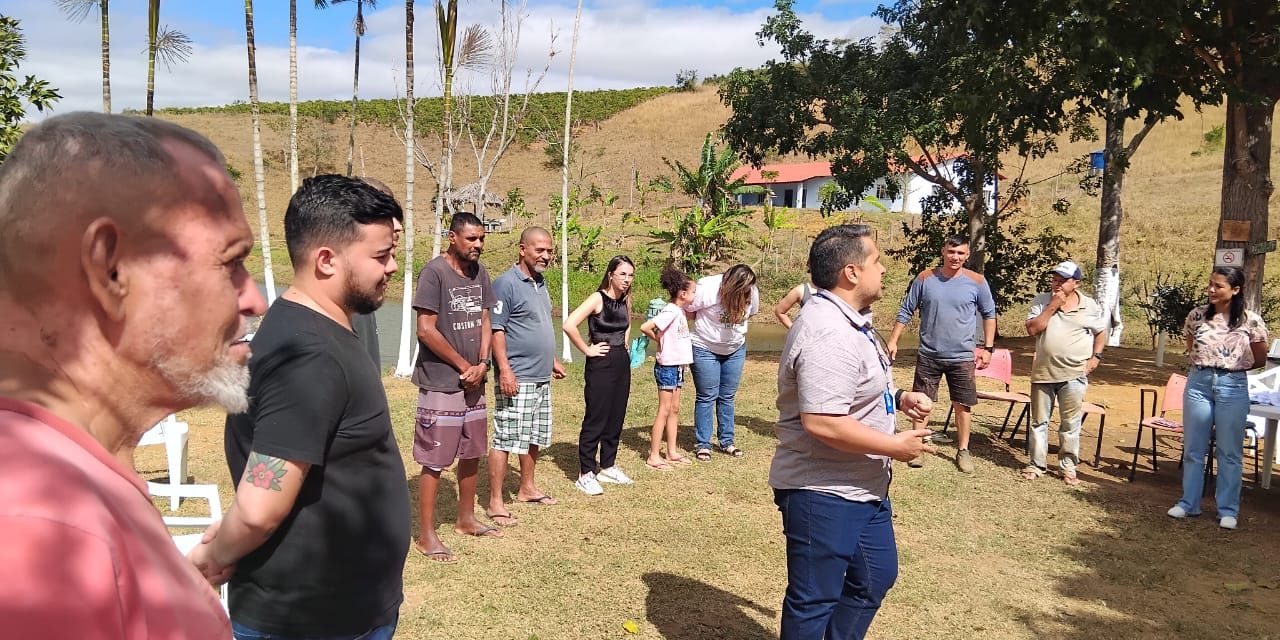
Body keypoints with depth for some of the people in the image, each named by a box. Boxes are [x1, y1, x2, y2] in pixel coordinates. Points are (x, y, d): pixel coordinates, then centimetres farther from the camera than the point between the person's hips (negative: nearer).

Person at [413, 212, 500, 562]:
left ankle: (466, 519, 33)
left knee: (472, 453, 16)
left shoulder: (480, 273, 6)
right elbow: (426, 330, -18)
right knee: (434, 461, 0)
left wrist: (481, 364, -5)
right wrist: (464, 366, -11)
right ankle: (426, 536, 11)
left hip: (473, 382, 7)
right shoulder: (434, 272, -15)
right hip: (441, 384, -7)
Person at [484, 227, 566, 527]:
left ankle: (527, 487, 32)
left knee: (535, 437, 18)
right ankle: (495, 502, 2)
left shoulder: (540, 283, 14)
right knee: (505, 440, -5)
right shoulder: (506, 283, -13)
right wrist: (505, 370, -23)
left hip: (542, 378, 9)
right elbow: (495, 330, -17)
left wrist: (552, 359, 24)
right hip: (516, 380, -9)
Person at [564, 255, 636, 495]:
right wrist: (587, 350, -16)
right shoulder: (598, 298, -13)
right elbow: (569, 325, -24)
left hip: (622, 364, 7)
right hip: (600, 366, -7)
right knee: (595, 419, -3)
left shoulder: (626, 300, 8)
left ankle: (607, 466, 26)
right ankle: (585, 473, 5)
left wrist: (624, 345, 14)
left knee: (616, 419, 13)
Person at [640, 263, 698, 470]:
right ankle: (653, 456, 4)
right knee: (664, 411, -3)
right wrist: (659, 340, -12)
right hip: (667, 367, -9)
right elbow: (645, 327, -27)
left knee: (674, 410, 14)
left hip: (677, 367, 9)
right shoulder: (671, 312, -20)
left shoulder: (679, 311, 7)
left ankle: (672, 452, 24)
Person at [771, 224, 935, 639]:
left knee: (876, 576, 24)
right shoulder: (828, 335, -26)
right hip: (824, 494, -11)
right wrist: (896, 446, -22)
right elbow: (822, 422, -33)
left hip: (862, 487, 11)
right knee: (815, 599, 6)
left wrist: (898, 399, 6)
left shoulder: (847, 321, 9)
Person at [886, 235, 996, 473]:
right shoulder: (925, 279, -4)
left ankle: (963, 451, 20)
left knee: (963, 404, 6)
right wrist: (893, 341, -1)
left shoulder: (976, 281, -4)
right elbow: (906, 311, 2)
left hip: (962, 357, 0)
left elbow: (989, 314, 6)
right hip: (928, 355, 0)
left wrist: (988, 348, 3)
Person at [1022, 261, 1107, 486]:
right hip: (1043, 372, 1)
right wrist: (1053, 306, -14)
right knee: (1039, 421, 8)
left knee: (1070, 423, 4)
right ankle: (1036, 464, 17)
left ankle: (1068, 466, 14)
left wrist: (1095, 356, 2)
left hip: (1074, 374, -1)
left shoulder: (1090, 306, 2)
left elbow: (1101, 332, 15)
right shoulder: (1041, 301, 0)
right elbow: (1032, 329, -11)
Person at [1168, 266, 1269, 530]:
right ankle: (1188, 503, 20)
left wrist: (1232, 368, 9)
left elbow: (1260, 358, 6)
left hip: (1233, 387, -3)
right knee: (1193, 449, 9)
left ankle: (1228, 509, 16)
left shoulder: (1251, 321, -7)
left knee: (1229, 452, 6)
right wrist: (1207, 366, 7)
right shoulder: (1197, 315, 1)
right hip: (1198, 383, 3)